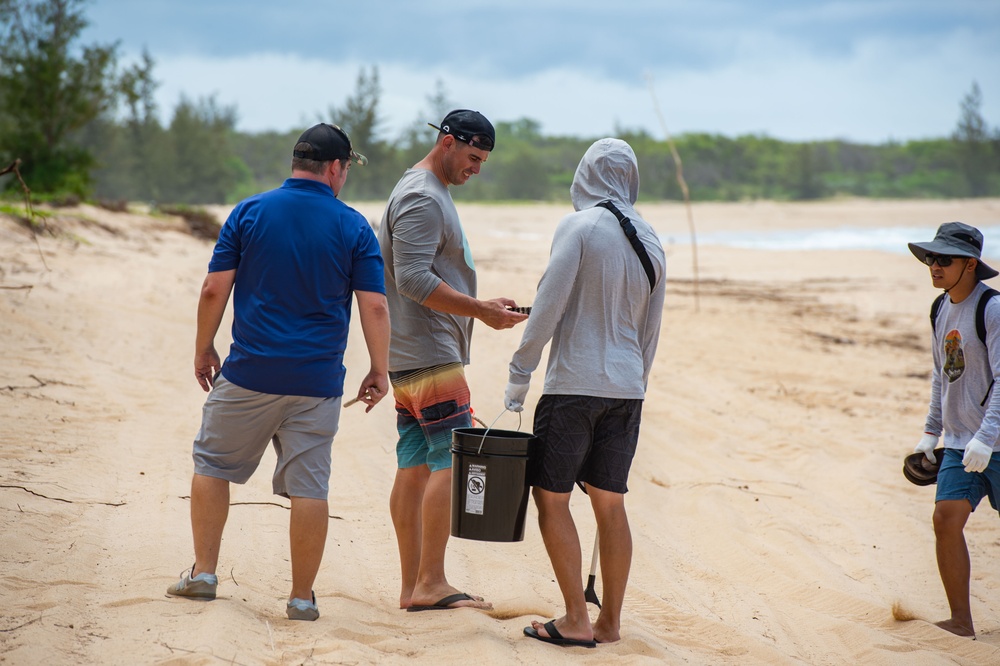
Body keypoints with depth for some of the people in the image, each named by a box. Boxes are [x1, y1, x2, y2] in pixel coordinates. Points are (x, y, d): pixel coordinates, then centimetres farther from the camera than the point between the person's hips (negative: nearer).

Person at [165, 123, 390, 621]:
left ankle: (203, 573, 17)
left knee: (212, 465, 17)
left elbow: (215, 289, -2)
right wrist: (379, 371, 6)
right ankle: (302, 597, 9)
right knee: (308, 488, 5)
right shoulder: (353, 226, -1)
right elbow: (375, 307, -4)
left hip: (248, 374, 0)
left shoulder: (249, 213, 1)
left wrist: (204, 349, 11)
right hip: (317, 383, 0)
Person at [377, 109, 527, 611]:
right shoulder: (421, 198, -12)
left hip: (412, 357, 10)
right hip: (430, 356, -10)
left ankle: (413, 587, 8)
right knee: (452, 462, -12)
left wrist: (482, 308, 19)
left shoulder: (431, 194, 22)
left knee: (414, 466, 7)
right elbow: (414, 281, -21)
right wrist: (481, 310, -19)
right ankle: (430, 584, -12)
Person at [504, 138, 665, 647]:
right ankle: (610, 621, 15)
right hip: (626, 388, 6)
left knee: (551, 496, 2)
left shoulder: (579, 227, -9)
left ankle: (576, 621, 0)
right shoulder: (650, 242, 10)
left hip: (574, 385, -6)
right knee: (610, 504, 11)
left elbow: (548, 305, -13)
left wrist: (519, 376, -8)